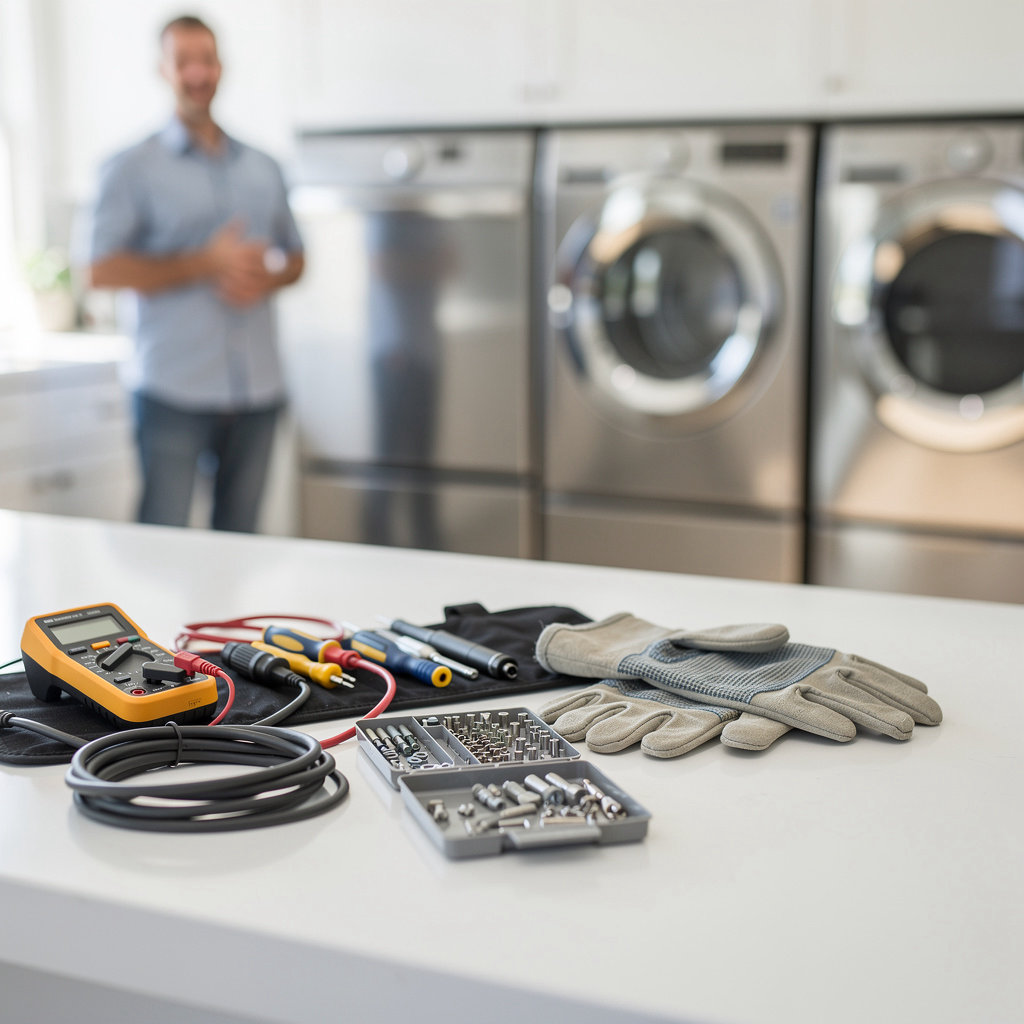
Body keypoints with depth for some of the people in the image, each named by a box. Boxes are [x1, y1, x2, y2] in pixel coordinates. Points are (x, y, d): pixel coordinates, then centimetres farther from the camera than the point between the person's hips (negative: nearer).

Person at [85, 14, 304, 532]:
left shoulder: (263, 169, 15)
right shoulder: (133, 169, 1)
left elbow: (294, 258, 20)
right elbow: (101, 270, -7)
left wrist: (265, 278, -5)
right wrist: (207, 263, -13)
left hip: (258, 392, 4)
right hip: (174, 391, -4)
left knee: (239, 535, 8)